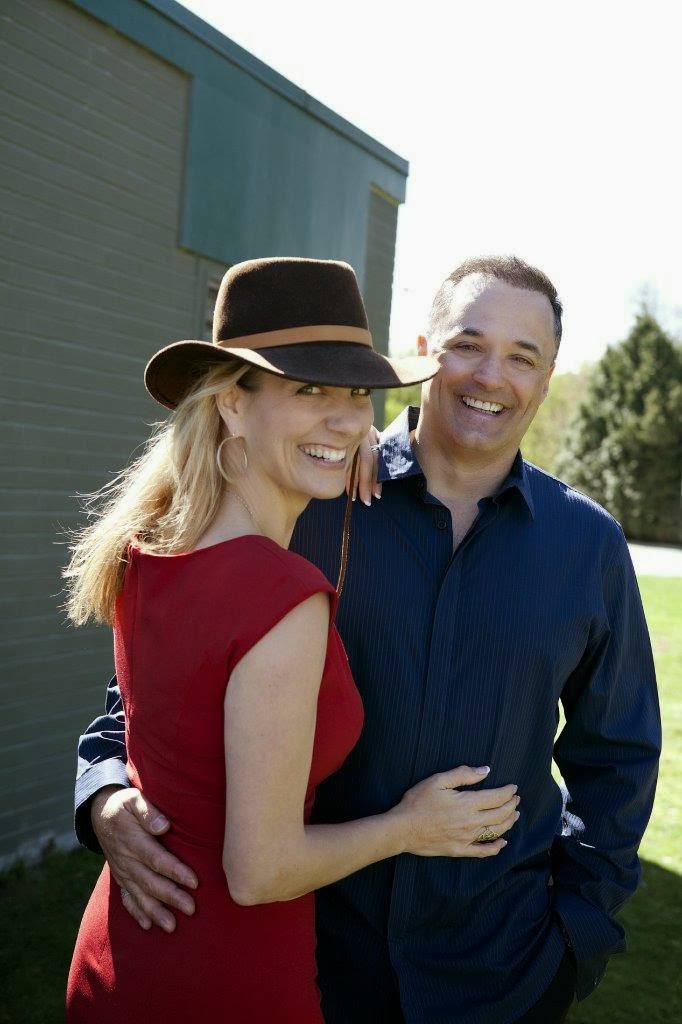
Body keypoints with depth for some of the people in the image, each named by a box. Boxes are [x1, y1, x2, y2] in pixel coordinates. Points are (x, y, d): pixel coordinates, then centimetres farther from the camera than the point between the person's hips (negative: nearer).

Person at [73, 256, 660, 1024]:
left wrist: (584, 920, 3)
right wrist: (105, 787, -18)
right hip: (310, 927, 0)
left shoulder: (588, 543, -3)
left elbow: (616, 752, 7)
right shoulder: (310, 501, -9)